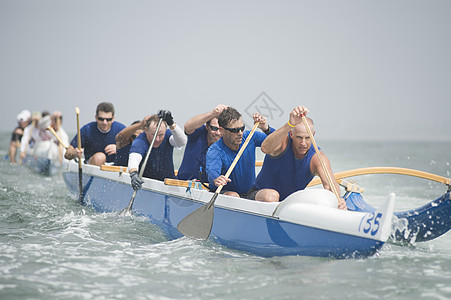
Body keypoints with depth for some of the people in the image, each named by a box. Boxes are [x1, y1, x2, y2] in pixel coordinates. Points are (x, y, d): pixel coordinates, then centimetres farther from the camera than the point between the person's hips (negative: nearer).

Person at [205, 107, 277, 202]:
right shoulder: (215, 150, -16)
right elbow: (212, 171, -36)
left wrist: (266, 129, -19)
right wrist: (216, 179, -60)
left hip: (249, 193, 4)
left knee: (273, 195, -26)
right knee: (232, 196, -39)